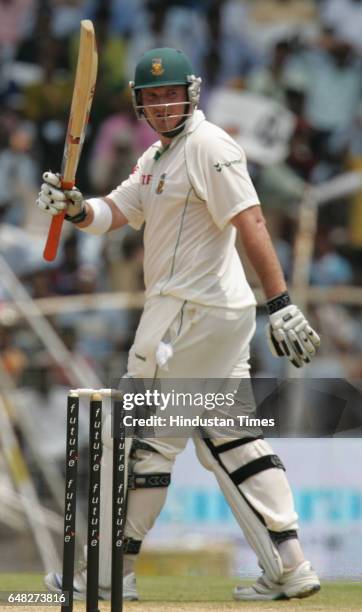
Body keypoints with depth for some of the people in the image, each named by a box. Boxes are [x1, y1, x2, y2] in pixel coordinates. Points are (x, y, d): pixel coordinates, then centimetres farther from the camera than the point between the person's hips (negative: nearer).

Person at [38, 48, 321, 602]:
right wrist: (74, 207, -9)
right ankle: (288, 570, 9)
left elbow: (250, 222, -21)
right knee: (232, 440, 10)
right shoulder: (157, 157, 19)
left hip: (192, 314, -10)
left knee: (143, 437, -3)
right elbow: (112, 214, 14)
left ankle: (112, 576, 3)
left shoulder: (207, 146, -13)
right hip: (222, 312, 10)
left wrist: (281, 304, -28)